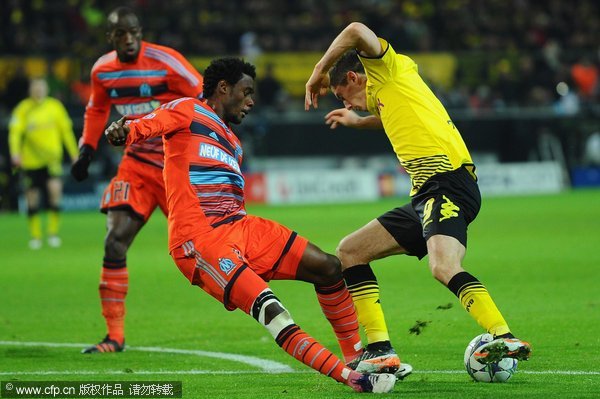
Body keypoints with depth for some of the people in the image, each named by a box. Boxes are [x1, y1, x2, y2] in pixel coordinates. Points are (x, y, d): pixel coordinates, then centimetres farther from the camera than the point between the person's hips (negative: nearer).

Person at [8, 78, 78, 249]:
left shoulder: (55, 106, 3)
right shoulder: (23, 109, -3)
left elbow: (66, 130, 10)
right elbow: (15, 131, -9)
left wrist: (74, 153, 12)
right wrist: (15, 152, -23)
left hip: (52, 158, 0)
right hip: (31, 161, 0)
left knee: (55, 188, -21)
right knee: (32, 199, 5)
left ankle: (53, 232, -9)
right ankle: (35, 236, 22)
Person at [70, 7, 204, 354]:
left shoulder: (166, 62, -17)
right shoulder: (102, 70, 1)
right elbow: (97, 109, 22)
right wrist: (87, 148, 12)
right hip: (137, 165, 4)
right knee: (114, 243, -10)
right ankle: (115, 336, -3)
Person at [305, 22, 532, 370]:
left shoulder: (388, 68, 5)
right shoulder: (386, 94, 30)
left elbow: (358, 32, -14)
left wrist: (319, 73, -1)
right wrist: (358, 121, 68)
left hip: (447, 185, -10)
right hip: (425, 197, 10)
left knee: (444, 267, -33)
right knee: (350, 251, 11)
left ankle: (507, 339, -40)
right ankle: (380, 350, 4)